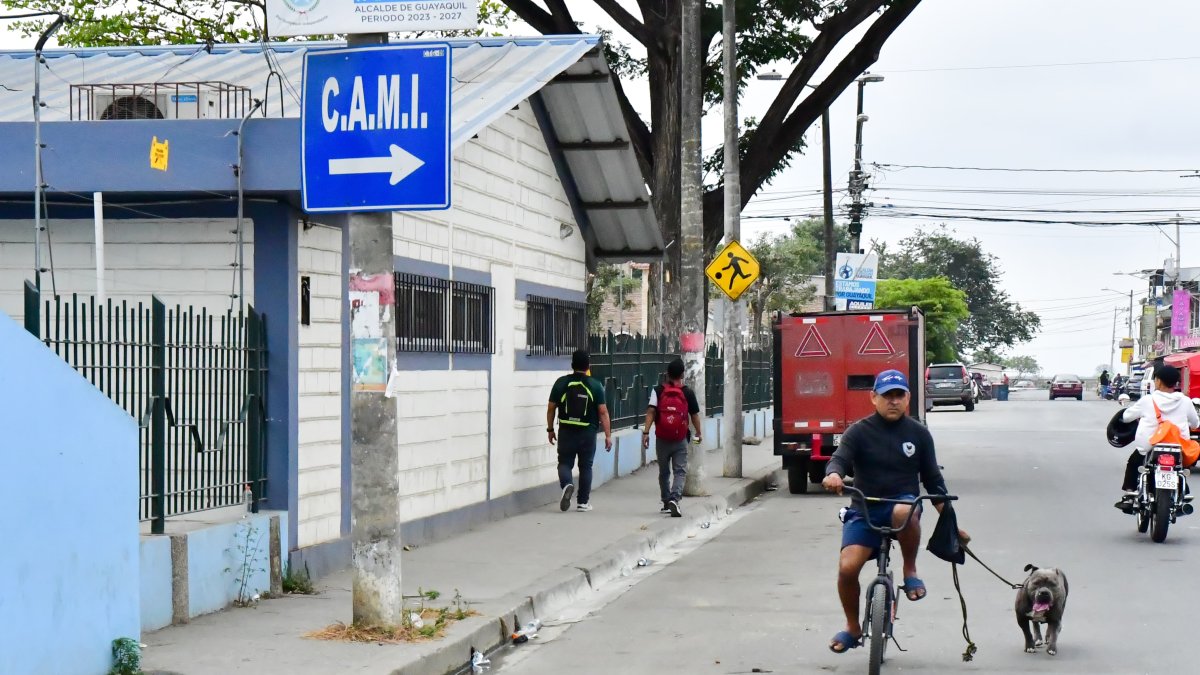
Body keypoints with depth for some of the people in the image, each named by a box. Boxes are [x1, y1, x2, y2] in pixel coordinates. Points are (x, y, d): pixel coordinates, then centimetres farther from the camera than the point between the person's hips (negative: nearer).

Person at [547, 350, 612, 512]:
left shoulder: (561, 383, -2)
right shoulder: (595, 386, -5)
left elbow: (551, 408, 3)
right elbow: (603, 412, -6)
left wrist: (550, 429, 15)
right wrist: (608, 435, -1)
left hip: (566, 431, 0)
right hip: (588, 432, 0)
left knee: (565, 463, 10)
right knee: (585, 466, 11)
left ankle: (566, 484, -20)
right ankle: (583, 502, 14)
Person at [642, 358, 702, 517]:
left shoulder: (657, 391, -2)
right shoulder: (688, 392, -2)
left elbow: (651, 411, -11)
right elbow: (694, 415, 5)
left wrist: (646, 432, -13)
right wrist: (698, 433, 19)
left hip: (662, 439, 2)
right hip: (680, 440, -1)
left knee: (664, 472, 16)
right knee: (680, 472, 0)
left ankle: (666, 503, 25)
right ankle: (674, 499, -21)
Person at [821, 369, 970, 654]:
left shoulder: (918, 433, 6)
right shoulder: (859, 432, 0)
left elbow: (933, 480, 11)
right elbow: (840, 458, -15)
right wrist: (833, 475, -40)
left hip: (904, 502, 0)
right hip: (864, 510, 0)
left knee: (903, 512, -39)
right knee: (847, 567, -19)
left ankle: (910, 571, -13)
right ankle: (853, 628, 7)